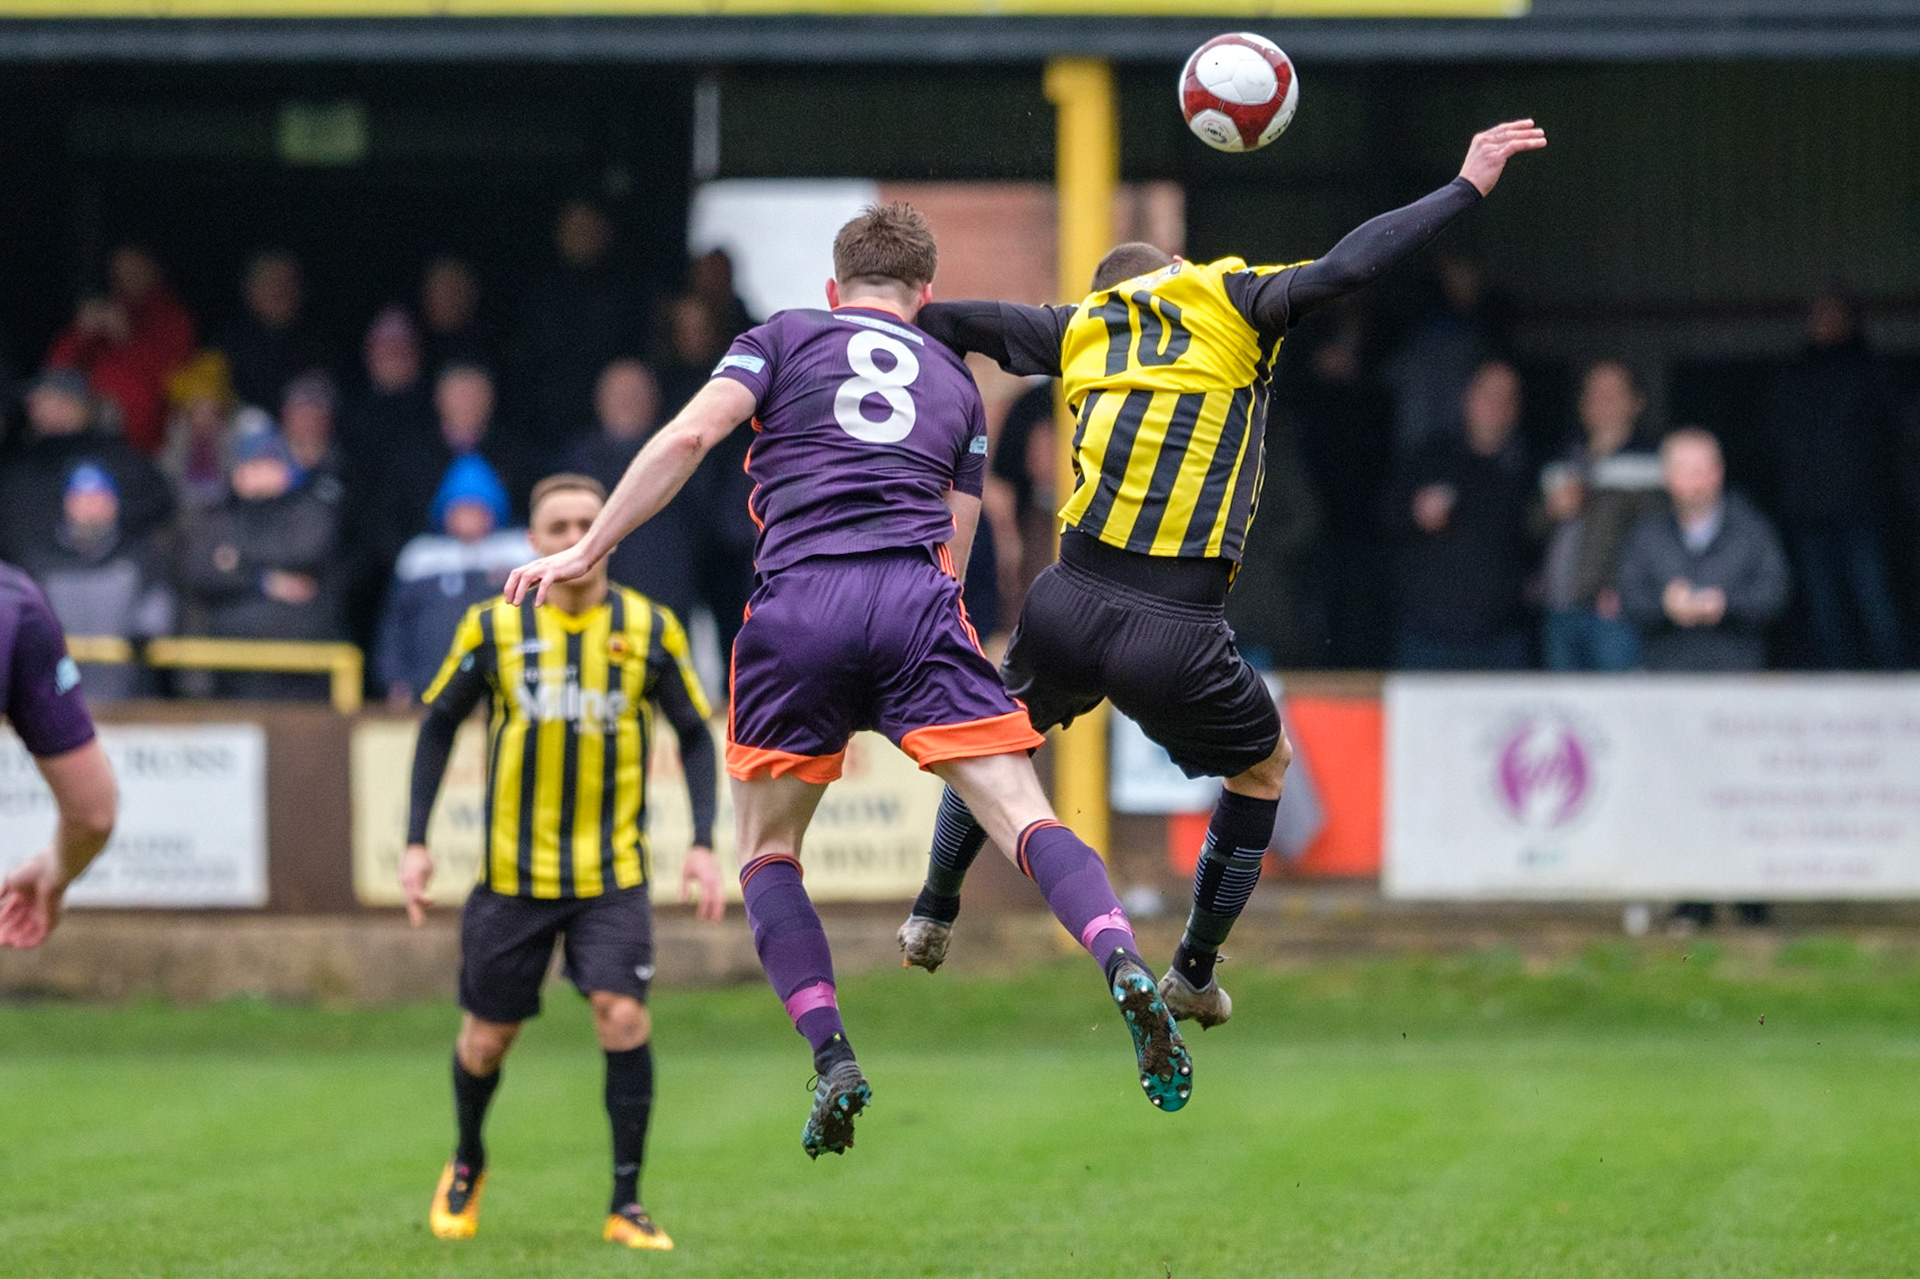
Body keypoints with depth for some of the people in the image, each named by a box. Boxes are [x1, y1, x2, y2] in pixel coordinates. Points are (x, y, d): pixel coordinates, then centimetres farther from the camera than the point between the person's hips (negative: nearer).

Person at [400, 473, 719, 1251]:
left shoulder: (649, 629, -1)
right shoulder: (492, 627, -2)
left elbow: (695, 735, 7)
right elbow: (438, 725, 7)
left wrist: (703, 845, -4)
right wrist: (416, 844, 1)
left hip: (613, 873, -1)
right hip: (512, 872, 1)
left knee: (623, 1014, -18)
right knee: (488, 1039, 7)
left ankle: (626, 1206, -8)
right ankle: (467, 1165, 38)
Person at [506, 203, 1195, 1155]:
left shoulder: (786, 337, 18)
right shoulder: (957, 386, 27)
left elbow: (686, 439, 3)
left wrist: (587, 551, 6)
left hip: (795, 607, -1)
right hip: (917, 603, 1)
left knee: (766, 855, 14)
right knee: (1025, 819, -5)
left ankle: (833, 1061, -3)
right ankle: (1123, 965, -33)